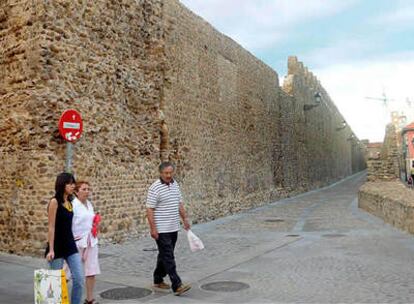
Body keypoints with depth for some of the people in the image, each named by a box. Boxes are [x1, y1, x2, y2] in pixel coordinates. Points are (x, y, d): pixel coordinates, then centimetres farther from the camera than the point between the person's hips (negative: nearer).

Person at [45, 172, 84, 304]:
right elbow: (51, 227, -13)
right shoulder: (55, 201, -11)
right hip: (57, 246, -6)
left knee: (79, 279, 0)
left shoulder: (70, 202, 10)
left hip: (70, 245, 6)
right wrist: (51, 249, -16)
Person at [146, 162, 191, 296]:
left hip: (173, 228, 8)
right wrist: (153, 228, -19)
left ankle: (158, 280, 30)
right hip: (161, 230, -8)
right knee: (168, 257, -7)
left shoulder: (175, 184, 9)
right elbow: (149, 209, -16)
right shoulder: (155, 188, -14)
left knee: (164, 255, 17)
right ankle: (177, 286, -7)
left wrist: (185, 219, 16)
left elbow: (180, 204, 18)